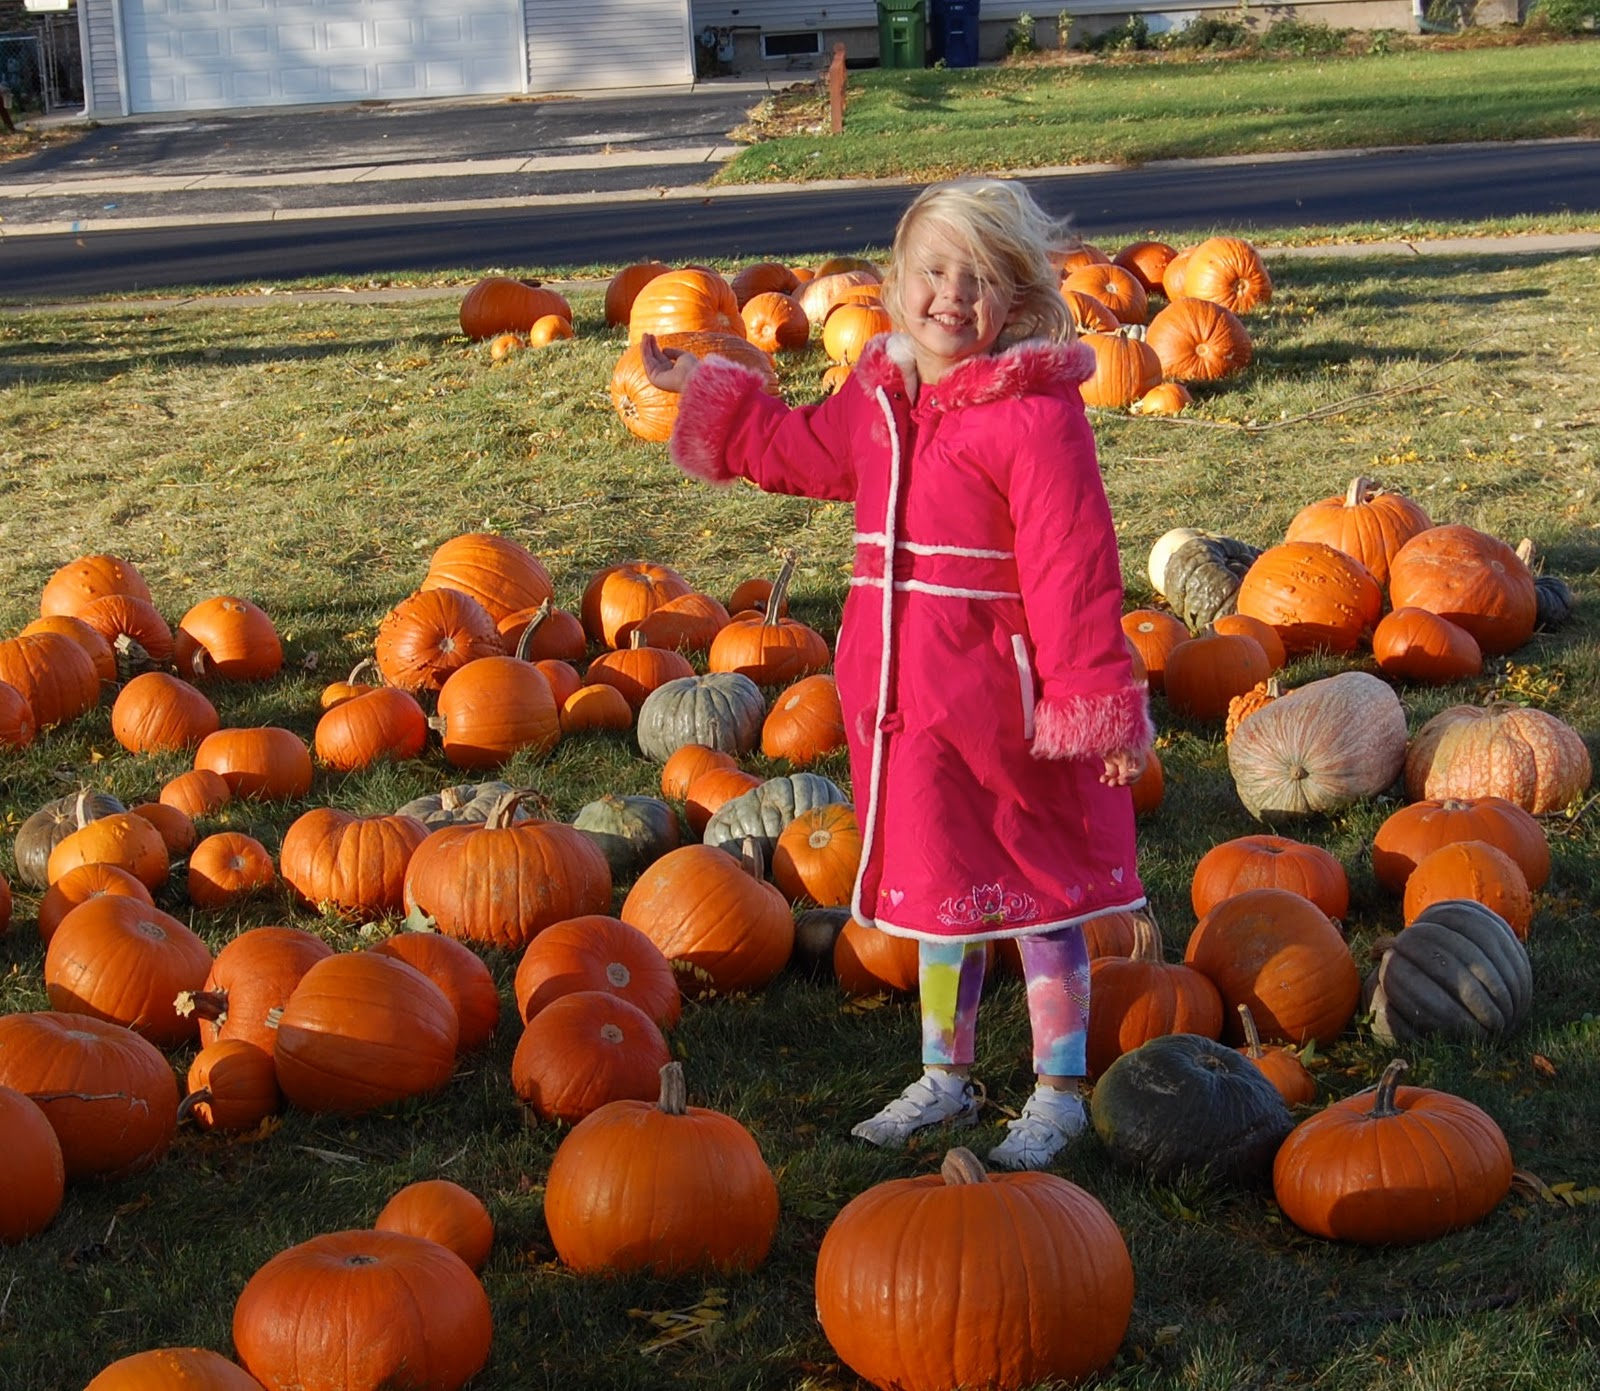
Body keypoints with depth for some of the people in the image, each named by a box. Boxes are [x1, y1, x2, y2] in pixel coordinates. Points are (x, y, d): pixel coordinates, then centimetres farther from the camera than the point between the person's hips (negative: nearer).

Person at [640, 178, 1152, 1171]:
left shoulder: (1037, 415, -17)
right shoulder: (879, 397, 6)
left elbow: (1073, 570, -19)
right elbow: (804, 449, 27)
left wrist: (1098, 706, -19)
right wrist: (703, 387, 28)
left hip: (1000, 698, -7)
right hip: (903, 695, 7)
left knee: (1037, 894, 6)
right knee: (939, 884, 19)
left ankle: (1060, 1092, 19)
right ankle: (948, 1076, 34)